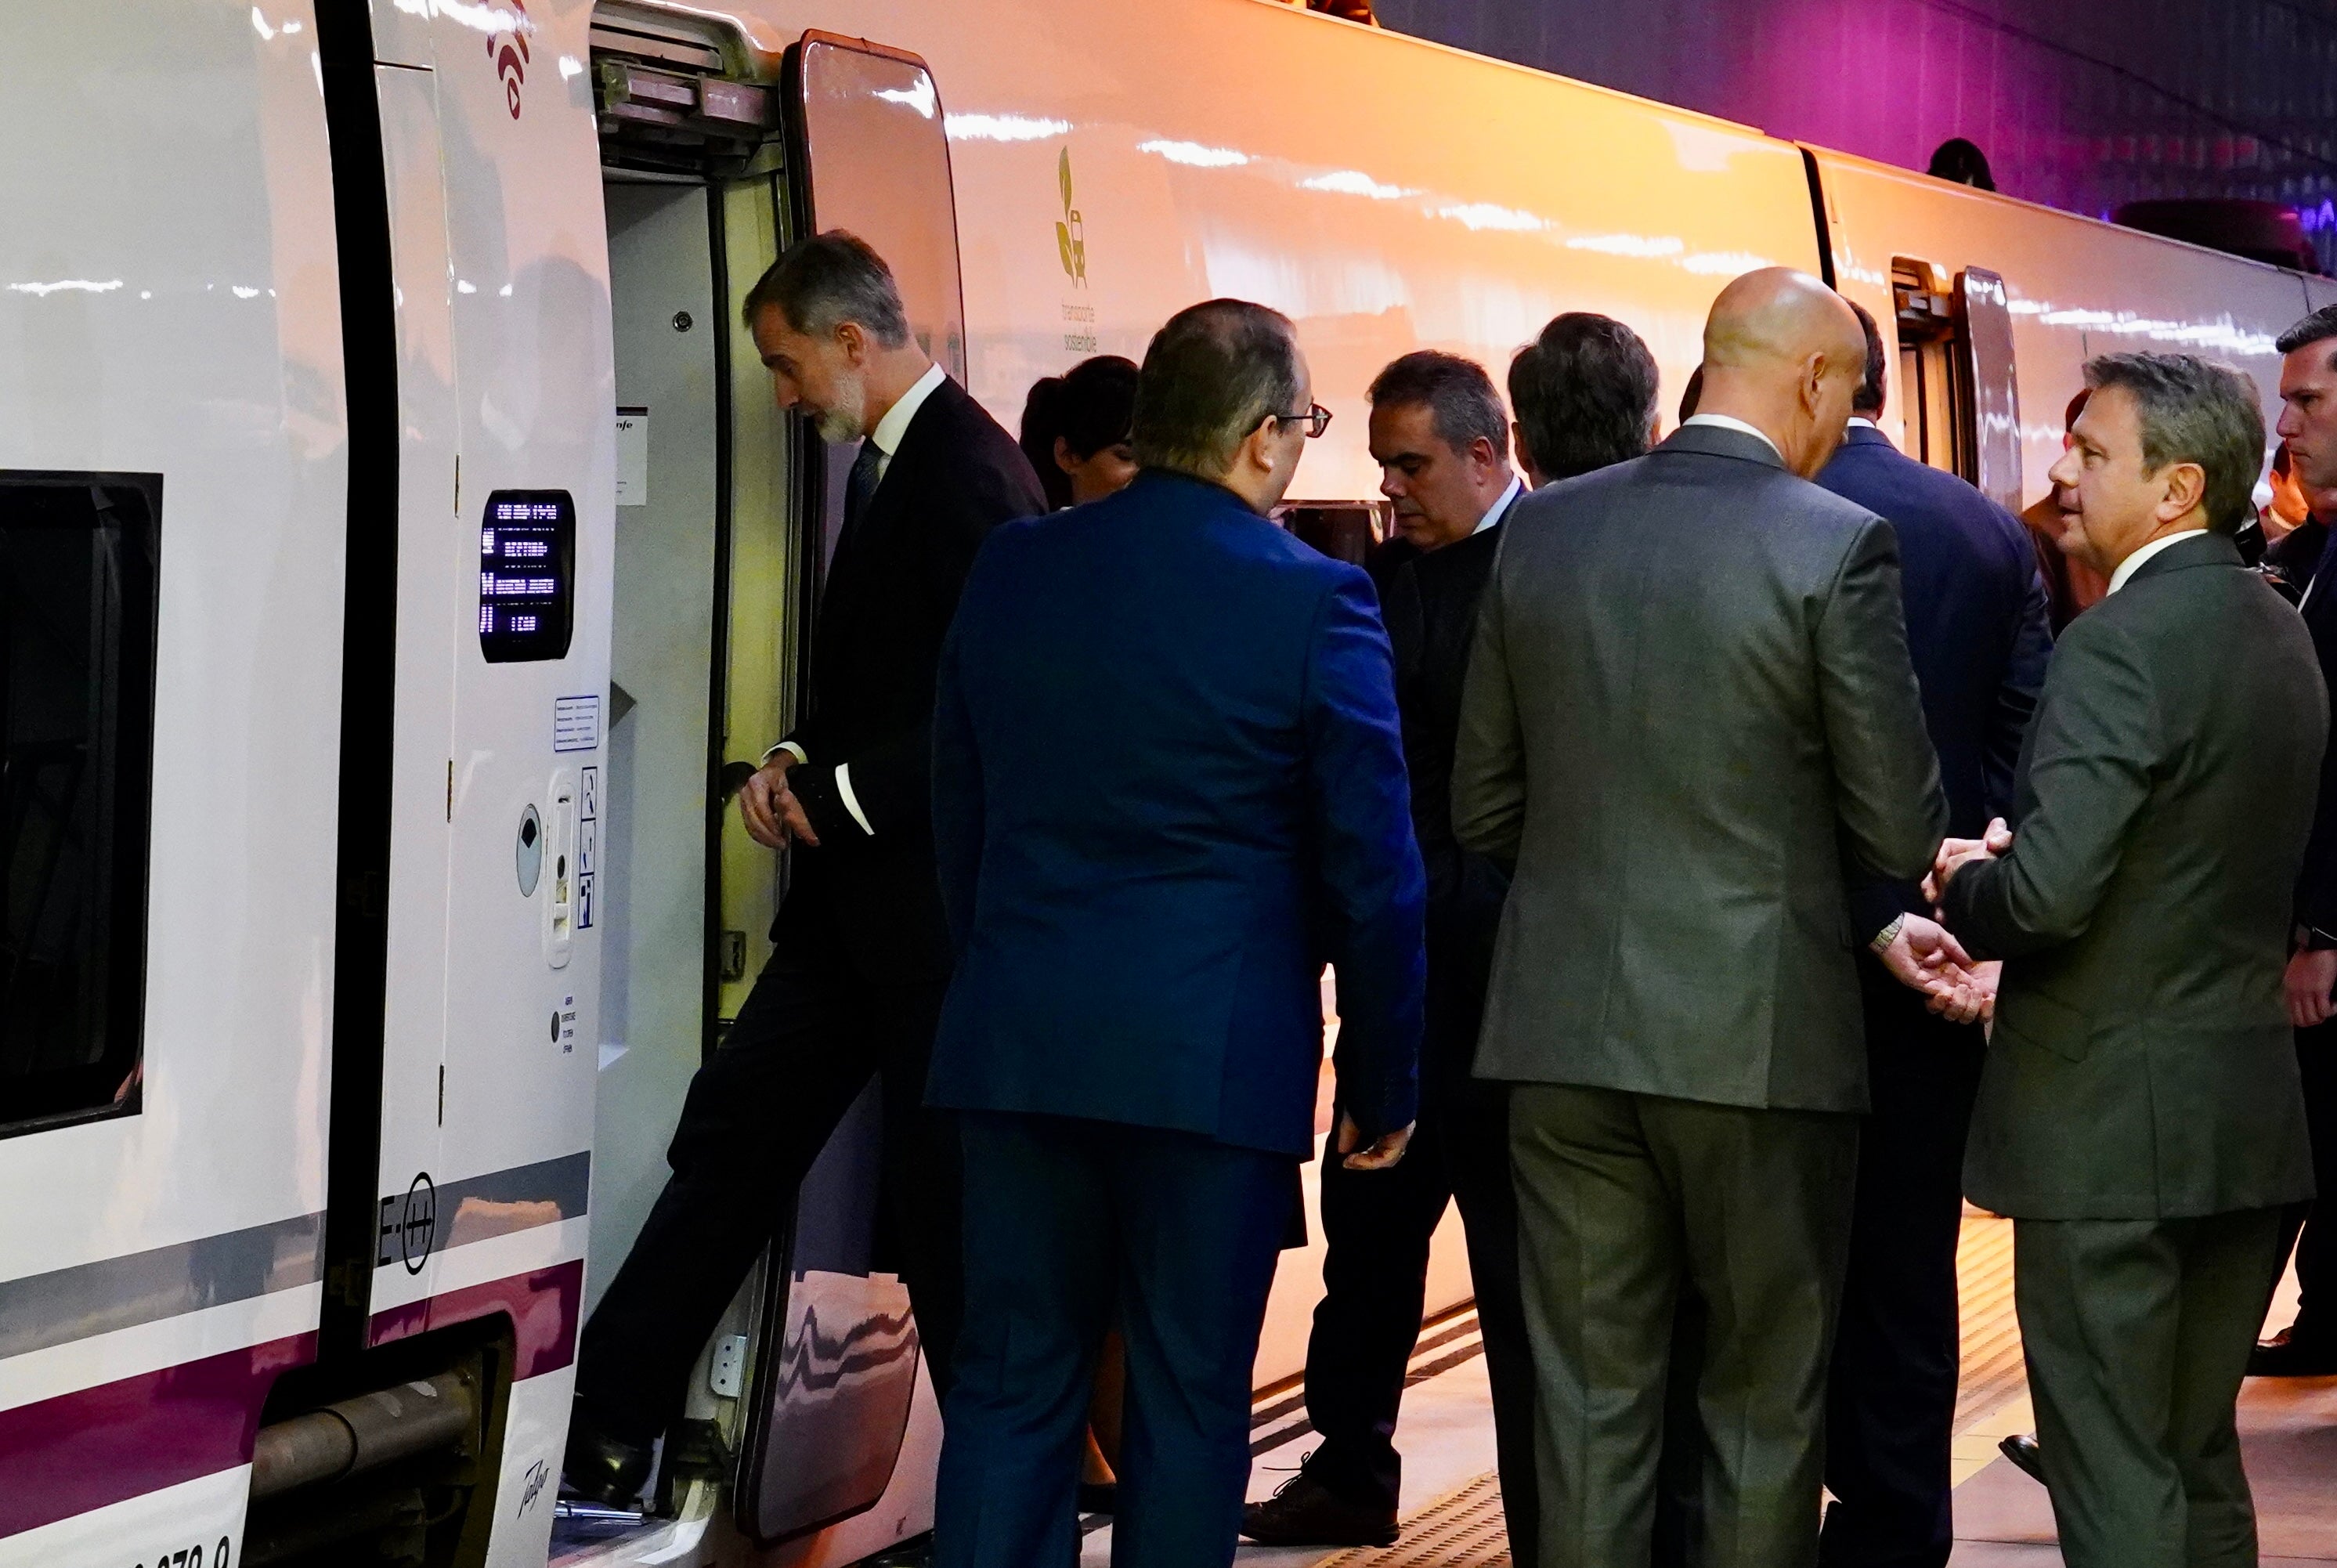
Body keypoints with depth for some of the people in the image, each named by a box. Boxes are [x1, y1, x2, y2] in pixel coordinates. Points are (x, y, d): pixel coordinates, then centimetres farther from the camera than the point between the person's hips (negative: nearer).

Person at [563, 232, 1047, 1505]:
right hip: (857, 898, 10)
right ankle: (600, 1440, 15)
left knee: (943, 1204, 0)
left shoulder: (966, 477, -17)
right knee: (728, 1142, 10)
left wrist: (843, 795, -16)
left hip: (933, 914, -10)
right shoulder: (888, 466, 14)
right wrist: (799, 766, 5)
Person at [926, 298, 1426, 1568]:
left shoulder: (1011, 570, 4)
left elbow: (957, 820, 13)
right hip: (1218, 1056, -4)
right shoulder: (1313, 603, -10)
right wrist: (1383, 1082, 5)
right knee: (1188, 1398, 5)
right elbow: (1374, 872, -6)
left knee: (1012, 1383, 9)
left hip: (1016, 1042, 4)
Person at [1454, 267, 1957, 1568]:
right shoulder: (1839, 546, -10)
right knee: (1764, 1403, 8)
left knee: (1590, 1408, 9)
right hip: (1760, 1030, -4)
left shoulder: (1543, 531, 4)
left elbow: (1482, 808, 9)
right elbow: (1901, 830, -7)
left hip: (1566, 1024, 4)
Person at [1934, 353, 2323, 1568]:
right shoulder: (2279, 636, 11)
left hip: (2111, 1119, -8)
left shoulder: (2119, 644, -18)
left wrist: (1964, 886, -5)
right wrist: (2011, 856, 12)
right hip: (2252, 1114, 9)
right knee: (2201, 1466, 17)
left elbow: (2050, 892, -26)